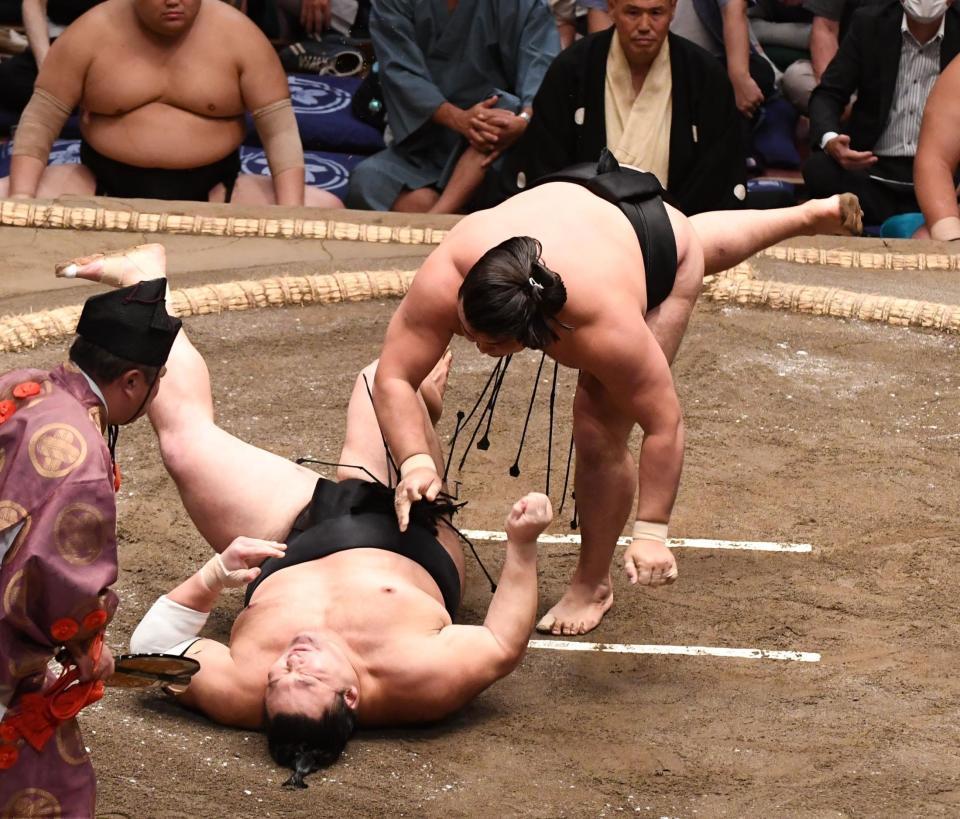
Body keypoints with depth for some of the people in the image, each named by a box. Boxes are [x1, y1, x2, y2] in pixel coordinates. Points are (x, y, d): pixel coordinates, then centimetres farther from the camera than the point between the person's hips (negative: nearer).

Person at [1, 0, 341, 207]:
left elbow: (280, 129, -7)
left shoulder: (237, 34, -6)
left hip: (211, 193, 0)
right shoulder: (93, 32, -6)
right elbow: (39, 122, -5)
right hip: (105, 187, 0)